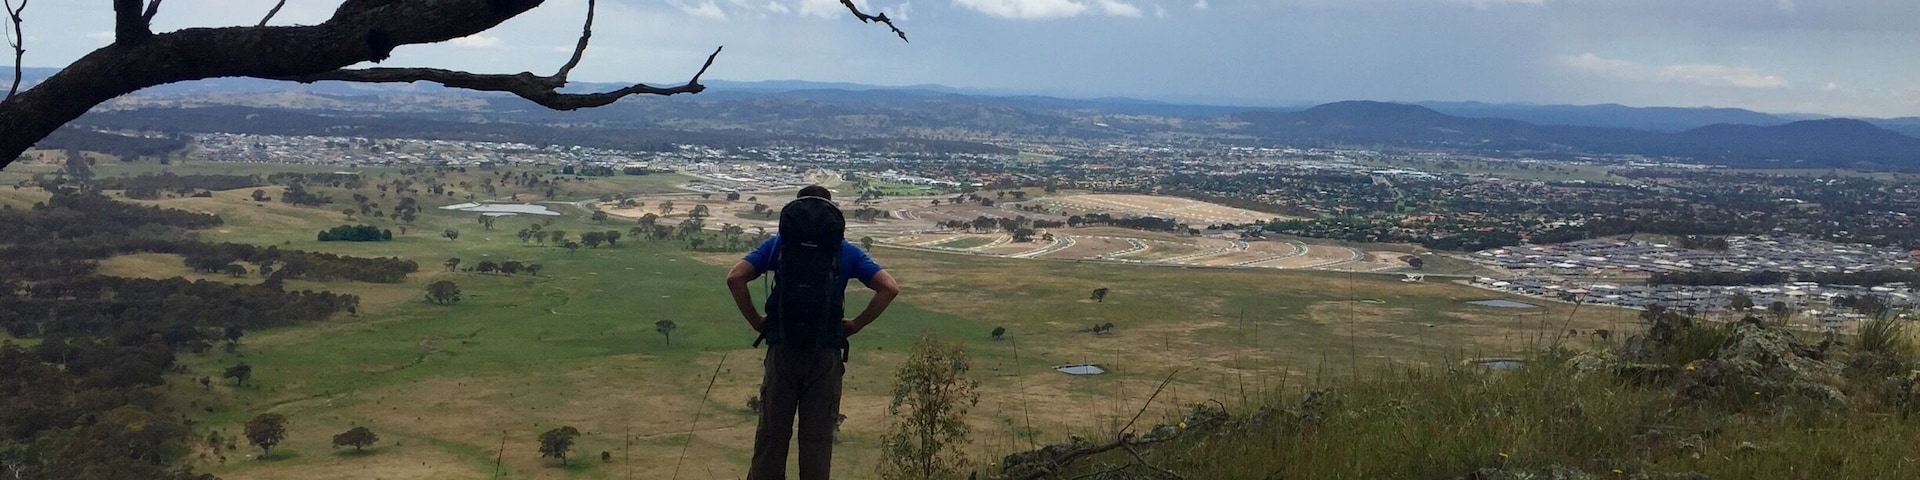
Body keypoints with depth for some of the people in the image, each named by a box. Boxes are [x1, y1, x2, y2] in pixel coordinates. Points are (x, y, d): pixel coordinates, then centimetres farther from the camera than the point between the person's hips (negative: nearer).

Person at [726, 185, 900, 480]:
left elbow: (735, 278, -8)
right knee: (818, 438, 8)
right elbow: (889, 288, -5)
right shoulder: (847, 251, 3)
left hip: (782, 350, 0)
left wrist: (756, 321, 0)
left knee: (772, 434, 10)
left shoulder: (778, 244, 3)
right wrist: (856, 324, 2)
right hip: (826, 354, 0)